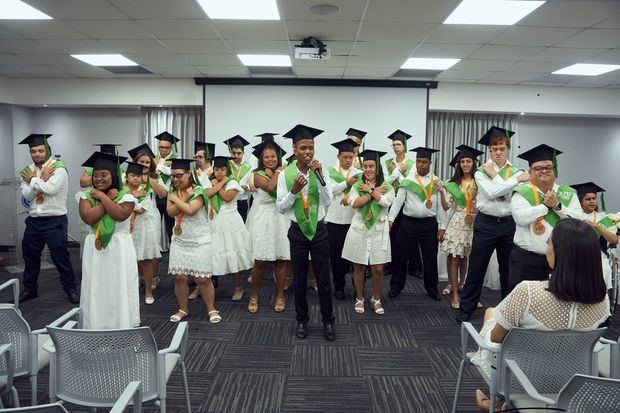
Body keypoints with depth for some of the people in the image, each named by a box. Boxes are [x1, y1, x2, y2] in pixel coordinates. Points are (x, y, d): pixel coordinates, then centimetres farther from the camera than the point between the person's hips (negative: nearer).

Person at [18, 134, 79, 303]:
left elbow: (50, 189, -23)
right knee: (30, 256, 17)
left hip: (55, 221, -6)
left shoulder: (59, 168, -9)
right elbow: (27, 195, -4)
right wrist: (41, 178, -13)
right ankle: (29, 289, 33)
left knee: (60, 256, 1)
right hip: (33, 220, 6)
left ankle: (70, 288, 16)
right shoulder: (27, 171, 8)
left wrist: (33, 180, -9)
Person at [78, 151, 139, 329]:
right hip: (95, 250, 2)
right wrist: (109, 197, -10)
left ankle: (121, 326, 14)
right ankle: (95, 326, 17)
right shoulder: (87, 195, 4)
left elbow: (121, 215, -20)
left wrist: (103, 196, -14)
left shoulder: (126, 195, -2)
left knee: (119, 291, 3)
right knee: (96, 292, 6)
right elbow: (88, 218, -13)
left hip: (120, 249, -2)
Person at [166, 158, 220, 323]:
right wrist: (185, 197, -14)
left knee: (202, 279, -2)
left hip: (200, 242, -4)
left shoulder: (198, 191, -9)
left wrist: (176, 198, -10)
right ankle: (183, 309, 22)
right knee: (180, 277, 5)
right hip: (179, 241, 5)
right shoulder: (173, 192, 7)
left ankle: (211, 309, 14)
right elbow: (171, 212, -7)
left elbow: (190, 210, -23)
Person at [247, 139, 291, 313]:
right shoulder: (258, 175, 2)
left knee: (281, 260, 4)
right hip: (264, 219, -2)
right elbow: (271, 187, -17)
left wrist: (275, 173, -6)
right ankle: (254, 296, 15)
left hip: (282, 219, 3)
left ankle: (280, 296, 18)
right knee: (260, 261, -2)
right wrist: (277, 173, -2)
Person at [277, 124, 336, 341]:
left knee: (323, 279, 7)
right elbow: (280, 207, -6)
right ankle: (302, 320, 30)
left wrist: (319, 176, -22)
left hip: (319, 229, 0)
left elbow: (328, 202, -13)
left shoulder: (321, 172, -4)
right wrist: (294, 190, -22)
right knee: (299, 280, 12)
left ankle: (328, 321, 23)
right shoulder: (285, 174, -6)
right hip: (298, 231, 0)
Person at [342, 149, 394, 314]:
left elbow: (386, 201, -17)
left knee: (378, 269, 0)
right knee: (359, 267, 7)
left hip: (378, 231, -1)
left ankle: (376, 299, 21)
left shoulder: (387, 187, 4)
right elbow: (354, 203, -13)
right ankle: (359, 299, 24)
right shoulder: (357, 185, 5)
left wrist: (369, 189, -9)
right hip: (359, 229, 1)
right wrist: (374, 192, -11)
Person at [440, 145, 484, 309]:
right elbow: (446, 207, -2)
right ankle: (455, 295, 5)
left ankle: (461, 284, 35)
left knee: (464, 257, 11)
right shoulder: (453, 183, 2)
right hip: (457, 223, 0)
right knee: (454, 258, -1)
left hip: (474, 224, 0)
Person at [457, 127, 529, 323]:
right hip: (486, 224, -2)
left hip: (509, 224, 2)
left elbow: (511, 196, -12)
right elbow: (492, 193, -18)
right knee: (476, 268, 3)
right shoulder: (481, 172, -1)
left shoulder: (516, 171, 5)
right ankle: (466, 309, 14)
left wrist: (495, 175, -11)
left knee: (508, 269, 13)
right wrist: (517, 179, -14)